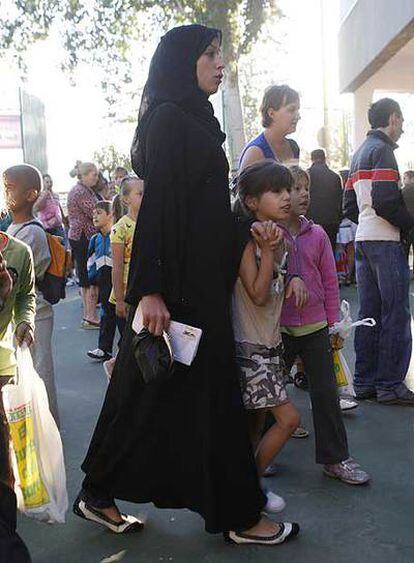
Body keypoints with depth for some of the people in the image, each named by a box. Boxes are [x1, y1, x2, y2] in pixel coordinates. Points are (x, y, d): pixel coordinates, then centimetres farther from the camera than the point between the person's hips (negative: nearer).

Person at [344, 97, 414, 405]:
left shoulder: (360, 152, 19)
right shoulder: (382, 149, -9)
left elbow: (349, 206, 19)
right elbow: (385, 201, -20)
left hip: (363, 239, 9)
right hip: (386, 241, -9)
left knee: (369, 313, 10)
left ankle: (365, 382, 15)